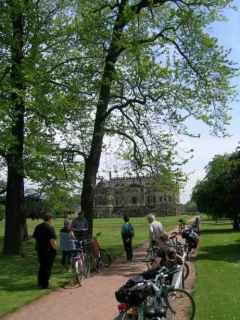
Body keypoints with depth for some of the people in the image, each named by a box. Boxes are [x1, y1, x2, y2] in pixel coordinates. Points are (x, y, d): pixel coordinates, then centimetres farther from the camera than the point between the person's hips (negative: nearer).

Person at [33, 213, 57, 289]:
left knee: (42, 266, 19)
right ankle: (45, 284, 5)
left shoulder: (38, 227, 10)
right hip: (49, 250, -7)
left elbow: (35, 237, 15)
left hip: (40, 249, 7)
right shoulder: (50, 227, -15)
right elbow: (52, 240, -20)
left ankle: (40, 283, 25)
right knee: (47, 267, 2)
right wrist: (55, 248, -9)